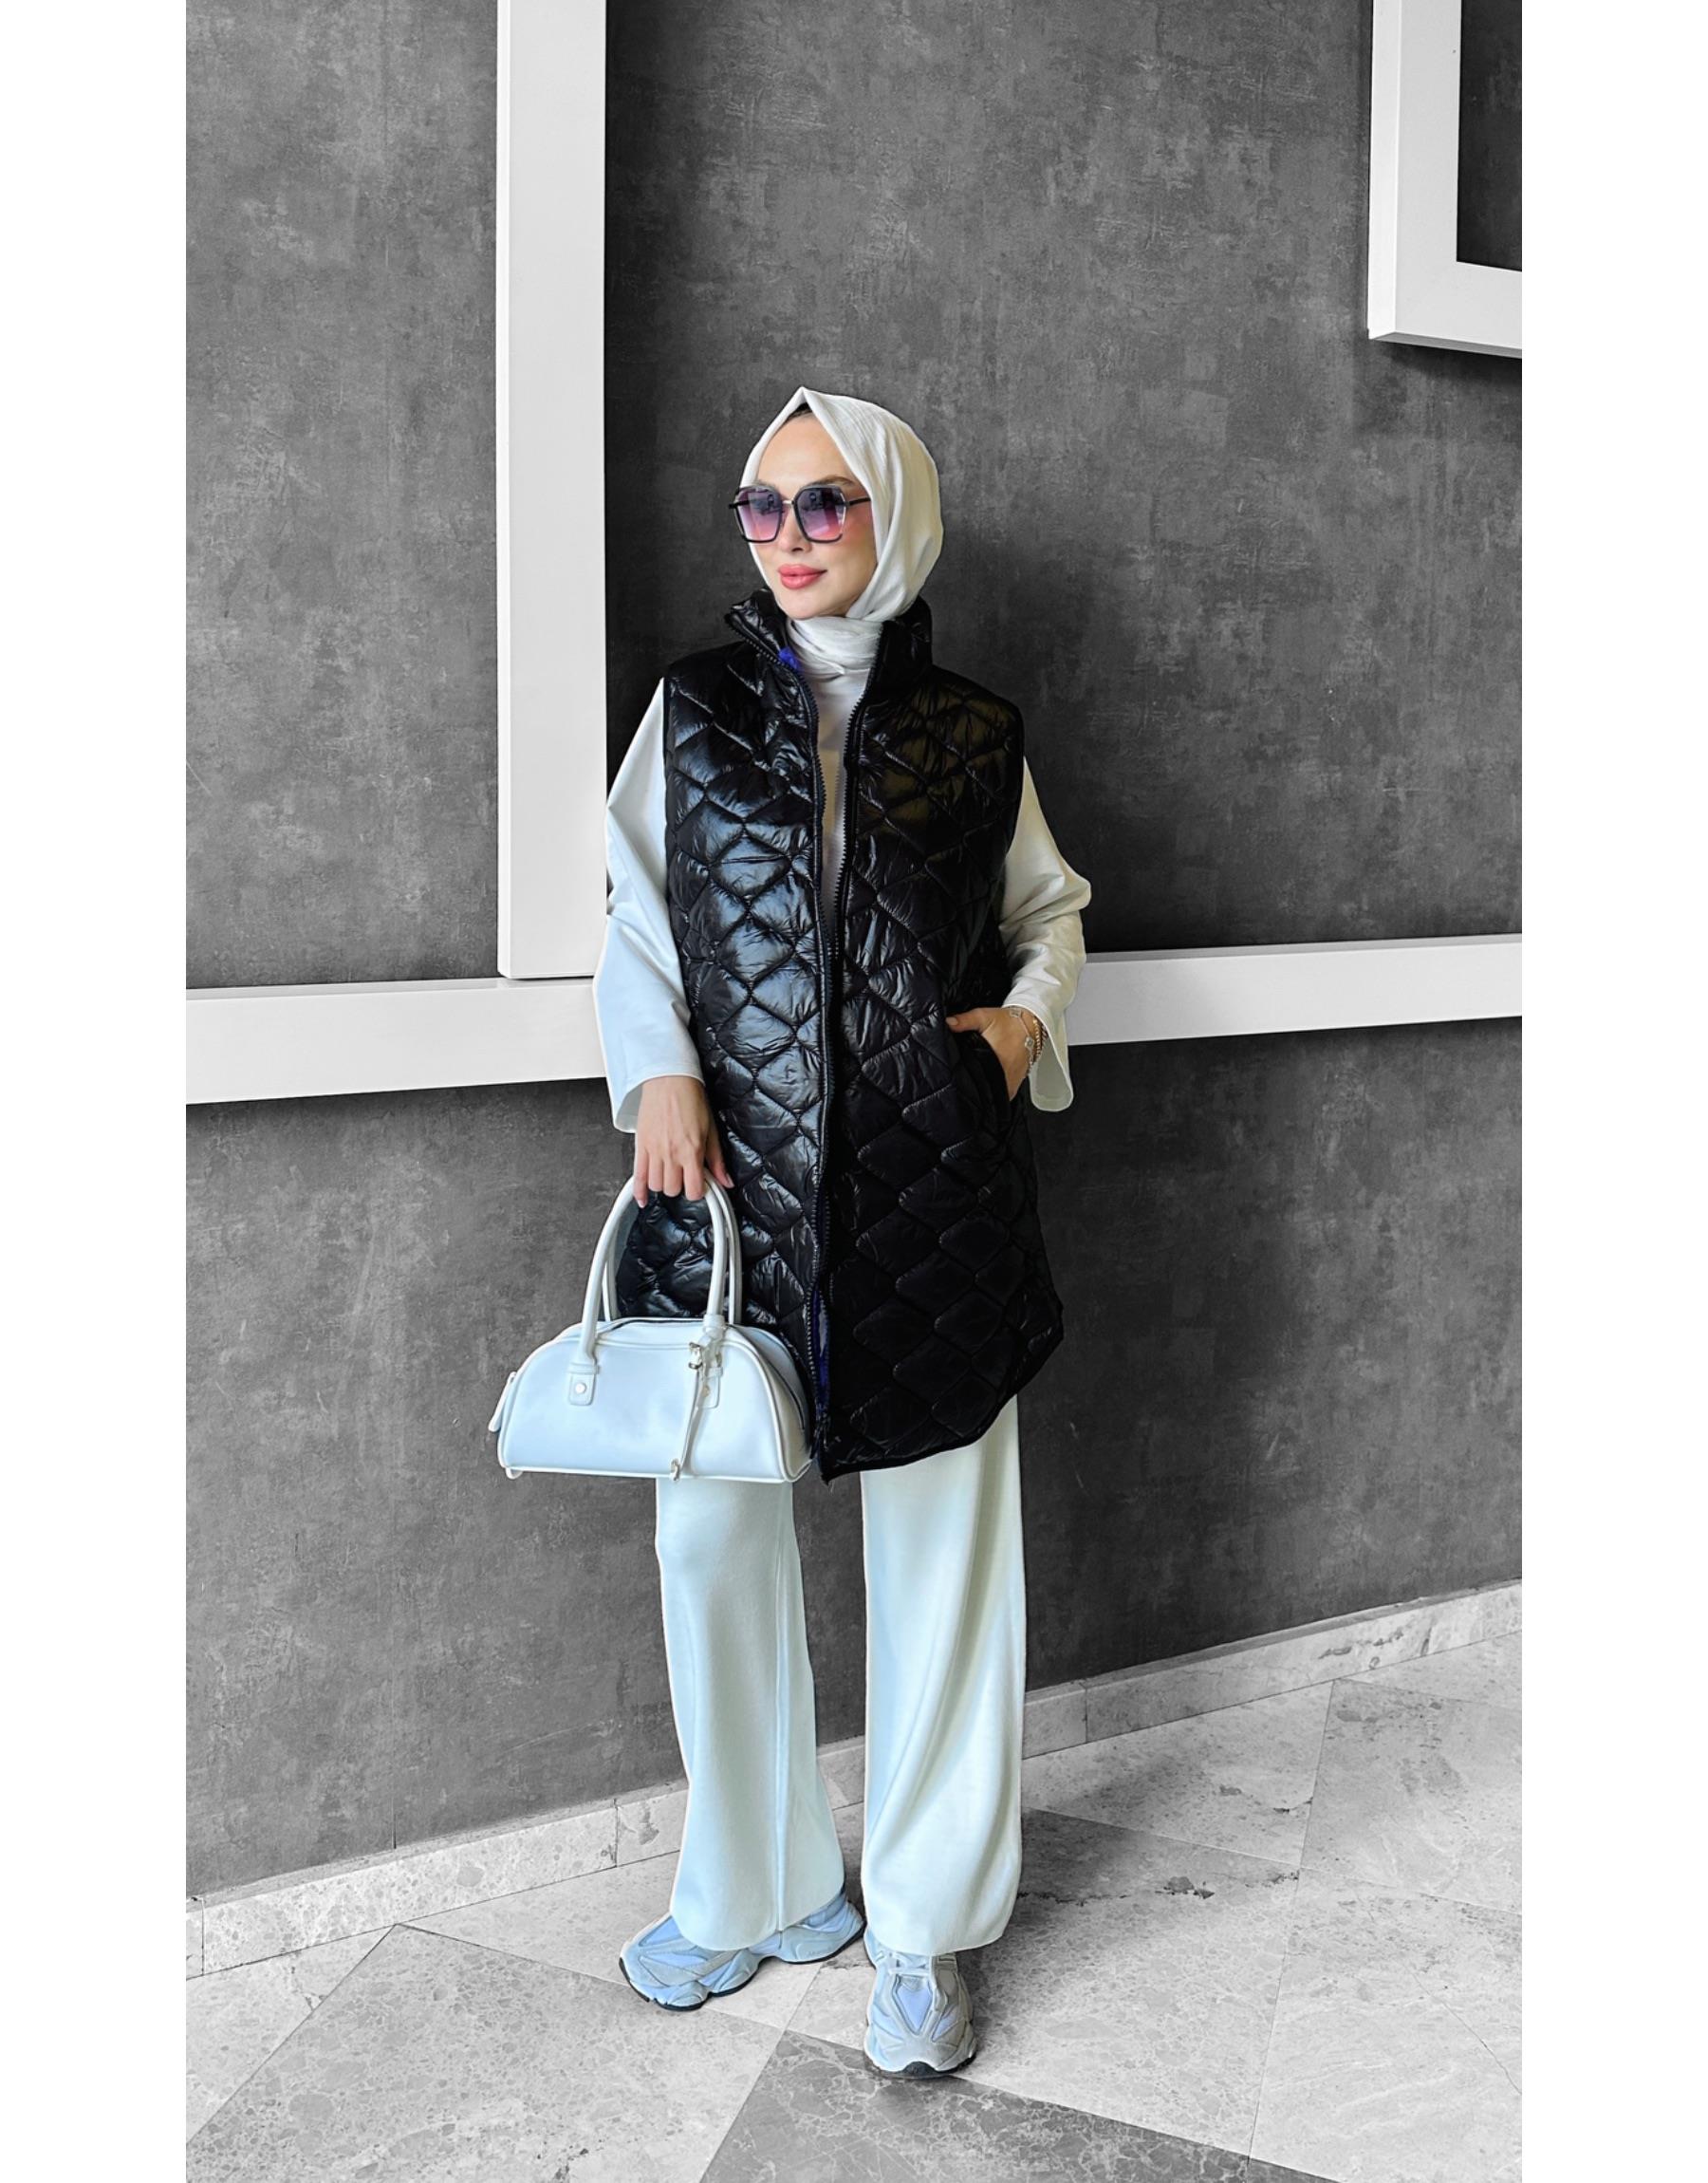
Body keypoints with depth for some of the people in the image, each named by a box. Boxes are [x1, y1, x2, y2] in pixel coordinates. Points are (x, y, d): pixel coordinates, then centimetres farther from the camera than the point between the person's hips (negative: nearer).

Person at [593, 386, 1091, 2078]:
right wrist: (660, 1071, -7)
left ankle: (920, 1924, 22)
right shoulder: (692, 709, 8)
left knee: (939, 1544, 4)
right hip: (729, 1178, 1)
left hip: (931, 1192, 0)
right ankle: (758, 1886, 27)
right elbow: (633, 917, 8)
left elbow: (1053, 906, 19)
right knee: (713, 1532, 5)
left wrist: (1031, 1014, 0)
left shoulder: (974, 735, 8)